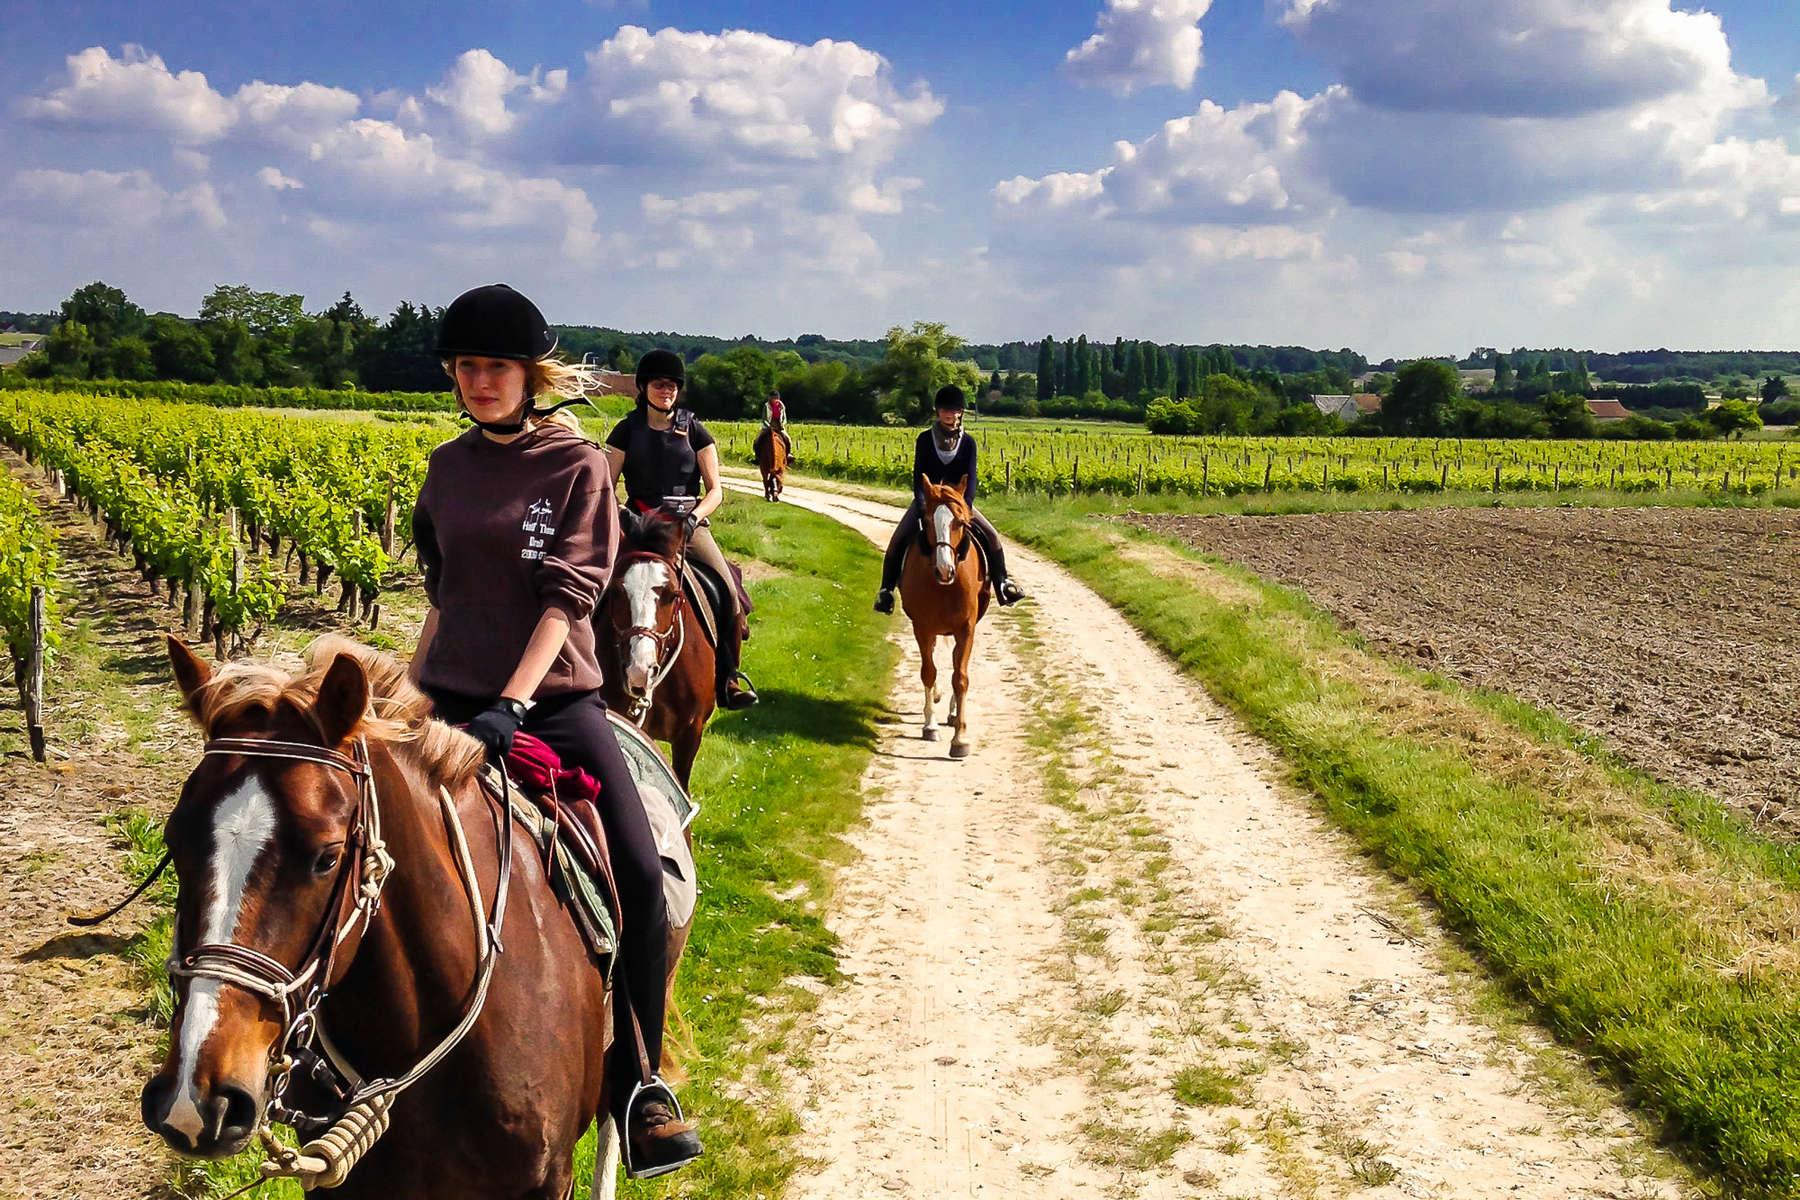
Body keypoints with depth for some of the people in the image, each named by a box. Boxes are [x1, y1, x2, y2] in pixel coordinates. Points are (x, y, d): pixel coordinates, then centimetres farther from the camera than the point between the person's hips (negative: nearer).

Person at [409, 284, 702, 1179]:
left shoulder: (577, 465, -2)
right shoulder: (449, 468, 11)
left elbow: (566, 595, -12)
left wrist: (510, 704, -24)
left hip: (553, 700, -3)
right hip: (451, 700, 4)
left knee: (640, 875, -18)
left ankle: (640, 1082, 0)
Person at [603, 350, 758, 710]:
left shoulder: (694, 430, 11)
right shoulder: (627, 431, 11)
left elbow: (715, 490, 8)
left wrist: (693, 518, -10)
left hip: (689, 522, 0)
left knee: (728, 592, -20)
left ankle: (728, 678, -8)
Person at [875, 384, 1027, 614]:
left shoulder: (968, 443, -2)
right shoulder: (925, 440, -5)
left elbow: (970, 478, -9)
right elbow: (918, 476, -11)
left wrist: (966, 505, -26)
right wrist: (922, 505, -26)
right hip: (927, 501, -1)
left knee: (992, 536, -13)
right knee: (898, 541, -20)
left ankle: (1001, 583, 4)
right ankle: (887, 589, -6)